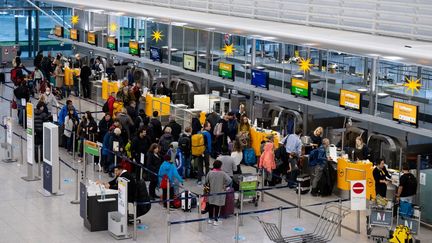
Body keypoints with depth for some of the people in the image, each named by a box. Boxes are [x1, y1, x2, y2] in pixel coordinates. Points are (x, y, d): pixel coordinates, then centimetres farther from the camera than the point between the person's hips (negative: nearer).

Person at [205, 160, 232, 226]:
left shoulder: (210, 173, -7)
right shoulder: (222, 173, -14)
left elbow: (206, 181, 2)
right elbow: (229, 180, -20)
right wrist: (225, 185, -5)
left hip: (211, 192, 3)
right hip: (219, 192, -3)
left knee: (211, 205, 14)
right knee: (217, 206, 3)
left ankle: (210, 219, 24)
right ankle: (215, 220, 5)